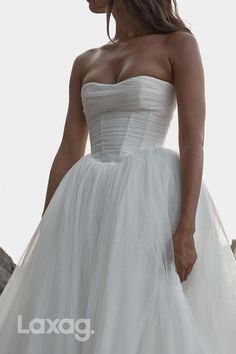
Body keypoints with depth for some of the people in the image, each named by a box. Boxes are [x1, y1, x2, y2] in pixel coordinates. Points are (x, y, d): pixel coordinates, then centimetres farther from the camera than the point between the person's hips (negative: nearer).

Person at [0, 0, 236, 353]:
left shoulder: (178, 45, 2)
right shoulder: (85, 62, 18)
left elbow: (194, 139, -7)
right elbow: (68, 152, 14)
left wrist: (186, 228, -18)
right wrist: (46, 233, 8)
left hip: (152, 200, -5)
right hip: (91, 208, 5)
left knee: (147, 323, -11)